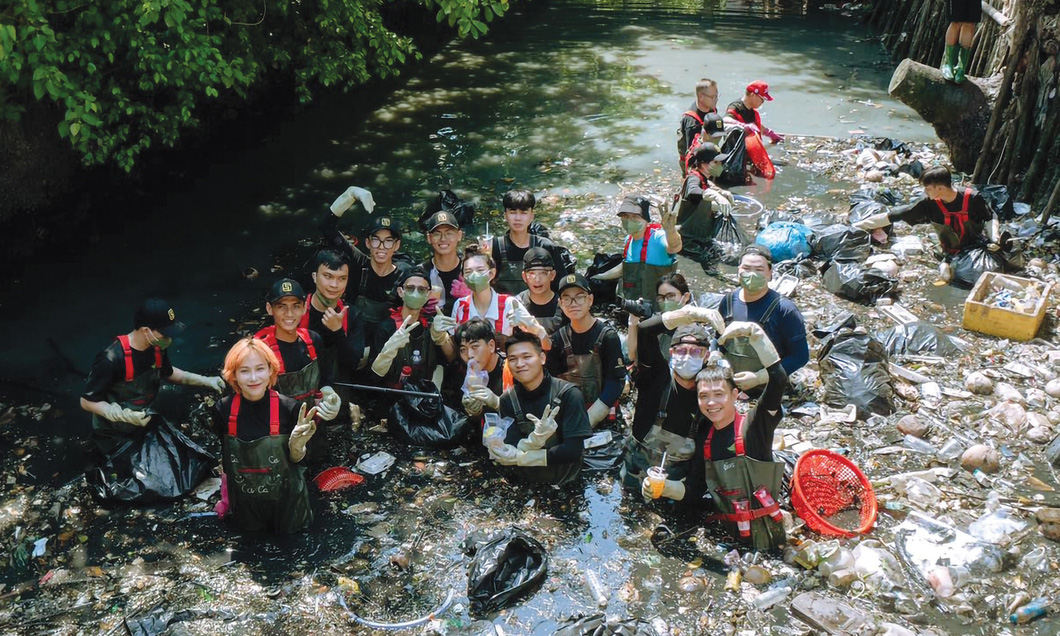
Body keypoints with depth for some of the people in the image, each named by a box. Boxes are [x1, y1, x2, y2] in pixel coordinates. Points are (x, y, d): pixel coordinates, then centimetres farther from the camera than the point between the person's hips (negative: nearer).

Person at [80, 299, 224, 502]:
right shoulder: (112, 359, -30)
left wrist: (204, 381, 3)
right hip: (116, 435, -6)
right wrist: (122, 415, -32)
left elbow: (168, 372, 14)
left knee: (194, 465, 1)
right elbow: (87, 402, -19)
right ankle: (103, 474, 13)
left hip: (147, 423, 7)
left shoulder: (157, 348, -9)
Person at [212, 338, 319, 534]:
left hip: (285, 503, -2)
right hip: (244, 508, 2)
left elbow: (298, 462, -10)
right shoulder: (222, 410, -14)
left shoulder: (290, 408, -20)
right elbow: (220, 460, 1)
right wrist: (223, 499, 1)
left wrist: (297, 448, -32)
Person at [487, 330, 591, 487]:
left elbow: (575, 449, -17)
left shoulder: (568, 394, -13)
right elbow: (512, 450, -8)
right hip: (525, 482, 3)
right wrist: (534, 439, -29)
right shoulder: (508, 400, -2)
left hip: (565, 482, -3)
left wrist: (521, 458, -21)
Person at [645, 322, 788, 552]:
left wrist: (755, 333, -34)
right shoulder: (704, 439, 5)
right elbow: (694, 490, 6)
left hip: (764, 531, -5)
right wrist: (666, 487, -14)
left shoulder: (755, 425, -11)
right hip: (726, 530, 5)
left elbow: (778, 380, -27)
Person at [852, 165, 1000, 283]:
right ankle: (945, 264, 5)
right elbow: (891, 216, -13)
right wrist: (858, 226, -15)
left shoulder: (972, 198, -17)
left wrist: (995, 239, -20)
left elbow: (991, 218, -1)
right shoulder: (930, 204, -14)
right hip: (952, 252, 1)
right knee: (946, 275, -25)